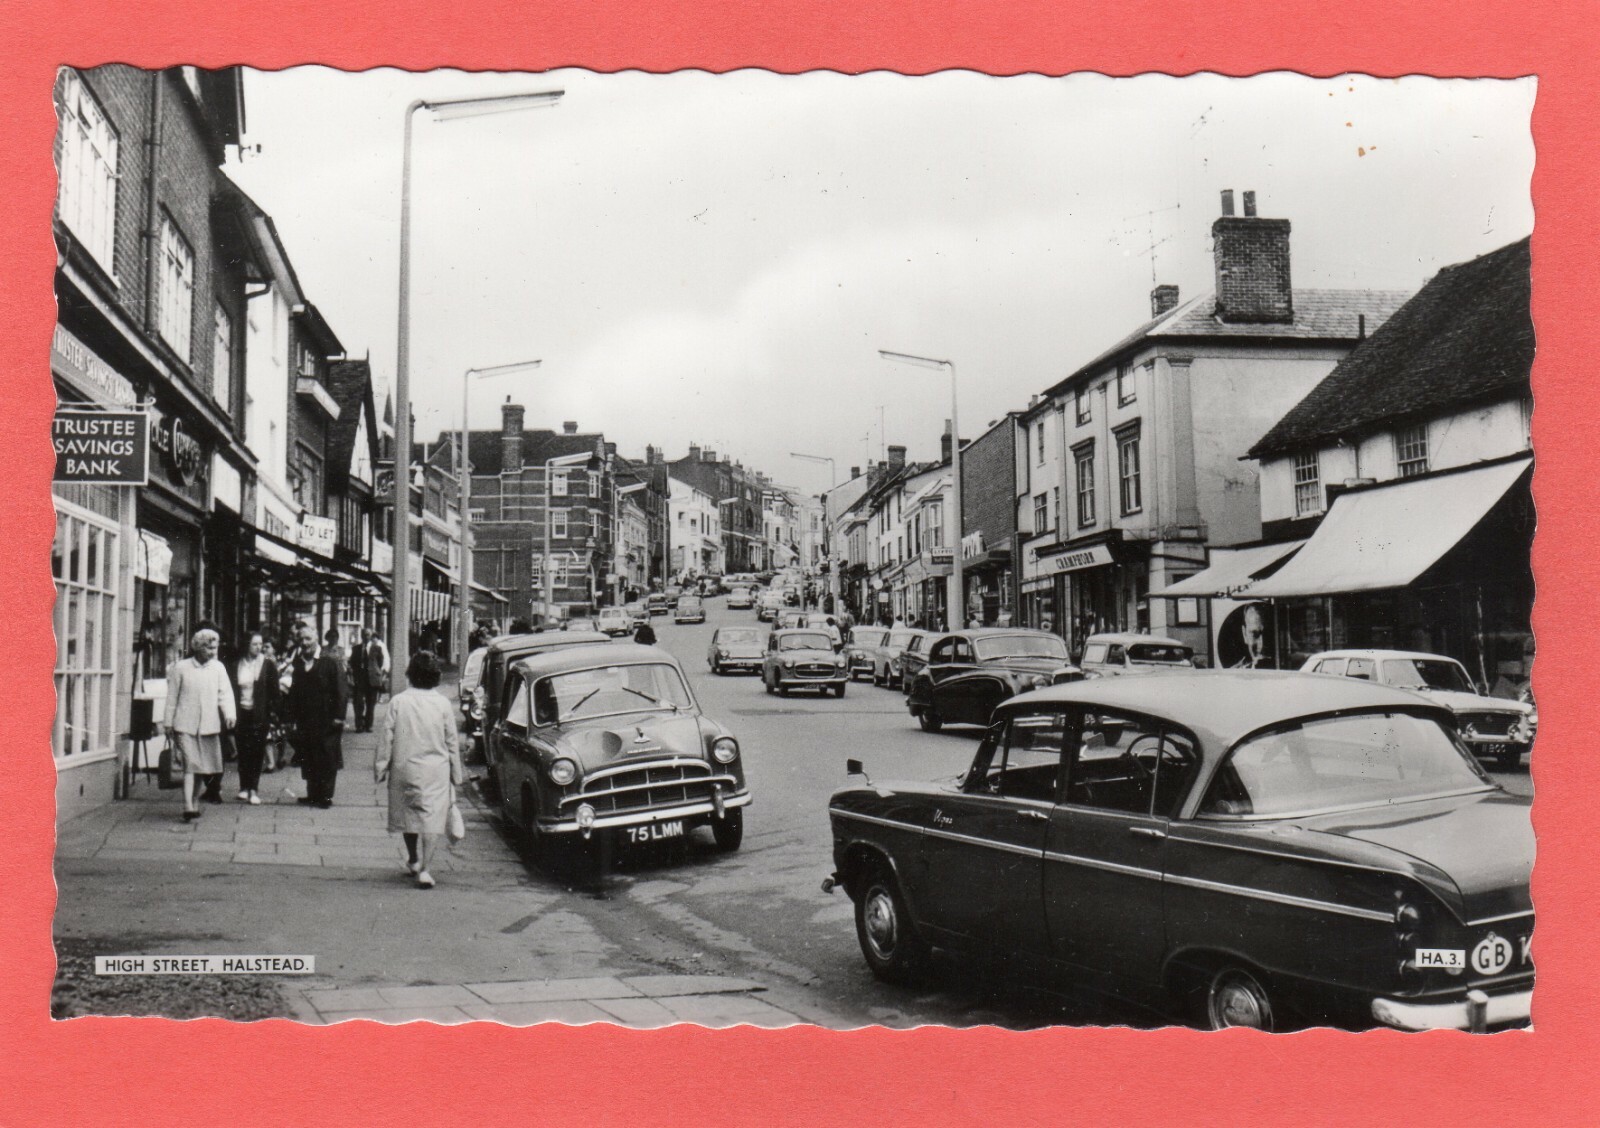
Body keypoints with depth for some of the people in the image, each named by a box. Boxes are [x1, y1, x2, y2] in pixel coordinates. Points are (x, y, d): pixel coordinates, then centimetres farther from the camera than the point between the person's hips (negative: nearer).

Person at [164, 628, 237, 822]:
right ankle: (189, 808, -14)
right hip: (185, 725, -3)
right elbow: (172, 697, 5)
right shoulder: (180, 668, 1)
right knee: (190, 766, -11)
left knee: (204, 767, 9)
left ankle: (195, 803, 25)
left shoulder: (218, 668, 7)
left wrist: (229, 713, -18)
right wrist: (169, 724, 5)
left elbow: (225, 693, -1)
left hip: (209, 726, 3)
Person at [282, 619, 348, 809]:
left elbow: (339, 692, -6)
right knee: (307, 760, 8)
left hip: (326, 722, -4)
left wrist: (338, 717, -12)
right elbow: (291, 693, 6)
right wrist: (291, 718, -1)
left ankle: (325, 796, 8)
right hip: (304, 722, 4)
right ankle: (313, 794, 19)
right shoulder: (295, 665, 7)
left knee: (327, 759, 0)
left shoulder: (330, 664, -4)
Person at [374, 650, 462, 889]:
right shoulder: (443, 703, -6)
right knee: (432, 816, 1)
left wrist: (380, 768, 6)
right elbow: (452, 741, 0)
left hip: (404, 768, 2)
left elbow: (386, 737, -4)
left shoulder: (398, 701, -5)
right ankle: (423, 869, -7)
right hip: (436, 770, -2)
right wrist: (457, 774, 9)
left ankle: (413, 859, 36)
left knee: (408, 812, 19)